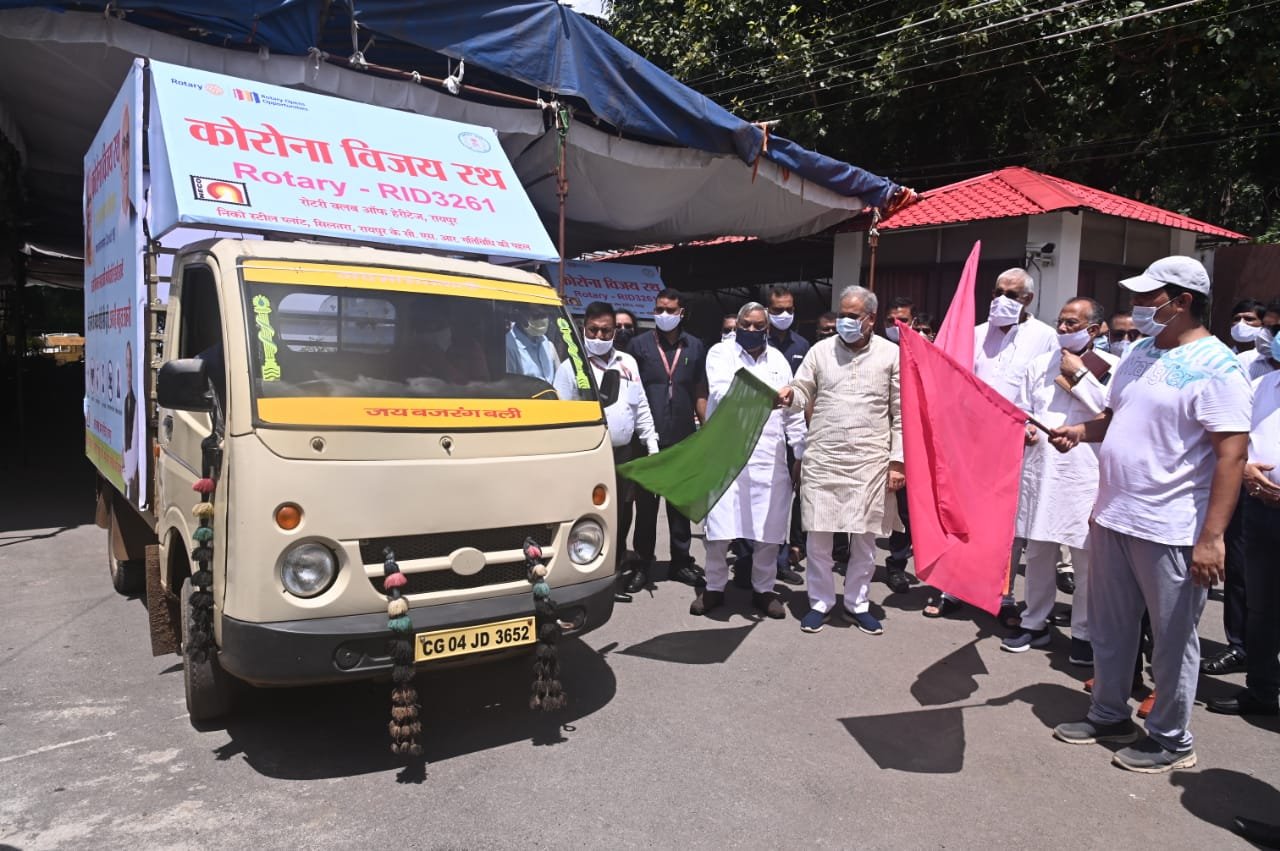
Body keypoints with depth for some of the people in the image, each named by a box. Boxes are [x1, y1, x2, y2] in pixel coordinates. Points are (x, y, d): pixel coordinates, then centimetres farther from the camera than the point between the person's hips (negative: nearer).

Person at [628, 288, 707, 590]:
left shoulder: (695, 347, 9)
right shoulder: (639, 345, 3)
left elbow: (700, 394, 12)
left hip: (683, 439, 2)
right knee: (645, 503, 4)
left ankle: (681, 561, 23)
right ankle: (643, 564, 13)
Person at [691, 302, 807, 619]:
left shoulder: (778, 360, 14)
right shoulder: (721, 353, 3)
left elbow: (793, 411, 14)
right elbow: (721, 393, -15)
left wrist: (801, 453, 9)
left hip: (770, 456, 3)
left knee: (769, 528, 6)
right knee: (720, 527, -1)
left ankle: (763, 589, 23)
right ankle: (714, 588, 17)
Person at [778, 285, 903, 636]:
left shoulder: (891, 354, 1)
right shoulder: (821, 350, 5)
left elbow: (901, 413, 2)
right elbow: (802, 392, 6)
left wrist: (897, 461, -2)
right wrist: (789, 394, -19)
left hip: (870, 461, -1)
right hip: (822, 458, 1)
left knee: (865, 537, 9)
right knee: (818, 535, 5)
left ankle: (856, 603, 26)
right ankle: (820, 602, 22)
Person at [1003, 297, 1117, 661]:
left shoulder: (1111, 368, -1)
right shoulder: (1041, 364, 13)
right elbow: (1022, 409, 17)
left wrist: (1079, 375, -10)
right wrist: (1022, 427, -5)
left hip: (1085, 474, -4)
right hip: (1040, 470, 4)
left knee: (1087, 558, 1)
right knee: (1038, 553, 12)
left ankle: (1084, 633, 16)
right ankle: (1035, 623, 26)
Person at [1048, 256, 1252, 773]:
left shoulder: (1215, 367, -14)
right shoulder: (1139, 352, 10)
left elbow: (1231, 455, -19)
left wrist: (1212, 537, -23)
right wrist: (1079, 432, 0)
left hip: (1170, 531, -8)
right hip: (1112, 517, 8)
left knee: (1172, 640, 8)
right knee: (1109, 629, 18)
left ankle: (1171, 739, 25)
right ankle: (1108, 715, 35)